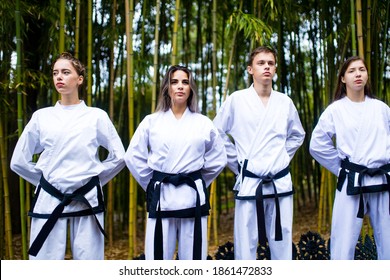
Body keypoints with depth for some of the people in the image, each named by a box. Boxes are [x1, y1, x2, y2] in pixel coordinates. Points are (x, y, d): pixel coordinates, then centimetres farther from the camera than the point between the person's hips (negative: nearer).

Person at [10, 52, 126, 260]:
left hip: (86, 201, -1)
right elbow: (19, 160, 11)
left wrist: (94, 179, 6)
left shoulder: (96, 116, 1)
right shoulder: (41, 117, 5)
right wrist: (45, 180, 8)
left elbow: (118, 156, 7)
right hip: (49, 202, 1)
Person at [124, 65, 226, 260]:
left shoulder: (204, 123, 5)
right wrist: (151, 184, 6)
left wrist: (196, 182, 11)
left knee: (193, 256, 7)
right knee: (158, 254, 3)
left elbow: (218, 159, 12)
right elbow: (133, 156, 6)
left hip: (192, 196, 1)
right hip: (161, 196, 0)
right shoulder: (151, 121, 4)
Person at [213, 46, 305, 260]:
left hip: (281, 183, 3)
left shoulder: (285, 102, 5)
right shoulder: (236, 100, -3)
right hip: (249, 183, -2)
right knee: (246, 244, 3)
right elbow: (218, 133, 5)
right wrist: (236, 163, 2)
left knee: (282, 241, 11)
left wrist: (282, 158, 10)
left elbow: (297, 135, 20)